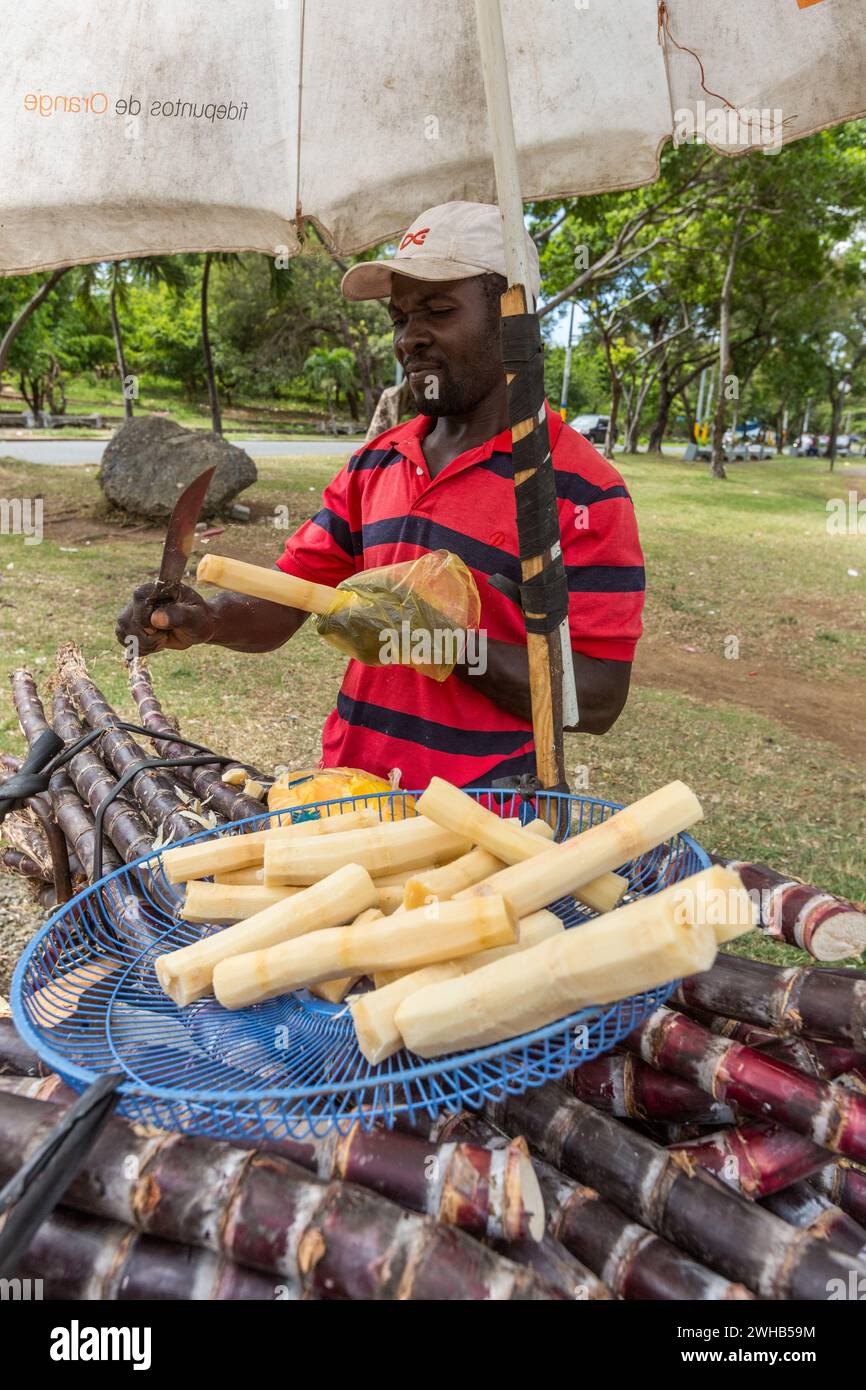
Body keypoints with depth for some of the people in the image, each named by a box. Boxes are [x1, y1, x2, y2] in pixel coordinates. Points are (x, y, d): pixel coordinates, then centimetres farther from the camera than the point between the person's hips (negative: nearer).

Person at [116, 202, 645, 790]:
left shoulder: (584, 490, -12)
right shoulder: (373, 465, 8)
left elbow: (598, 701, -16)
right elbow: (284, 602, 5)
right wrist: (208, 619, -16)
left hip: (483, 819, -5)